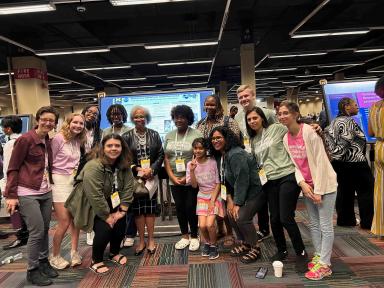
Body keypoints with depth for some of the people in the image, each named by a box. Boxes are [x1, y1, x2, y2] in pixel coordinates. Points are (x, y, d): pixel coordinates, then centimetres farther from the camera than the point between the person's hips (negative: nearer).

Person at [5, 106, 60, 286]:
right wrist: (11, 195, -11)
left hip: (46, 192, 6)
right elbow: (12, 168, -8)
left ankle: (43, 262, 29)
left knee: (45, 230, 11)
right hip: (28, 193, -6)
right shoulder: (25, 139, -10)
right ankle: (32, 270, 13)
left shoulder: (48, 141, 10)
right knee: (37, 232, -4)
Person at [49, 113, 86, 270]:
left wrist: (77, 171, 4)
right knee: (64, 222, -5)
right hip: (60, 181, -6)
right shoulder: (58, 138, -11)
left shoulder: (78, 141, 9)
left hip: (74, 181, 6)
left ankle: (74, 252, 19)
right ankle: (54, 256, 16)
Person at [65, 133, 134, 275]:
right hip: (90, 205, -6)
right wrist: (107, 217, -23)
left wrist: (122, 211, -13)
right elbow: (95, 197, -30)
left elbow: (128, 188, -8)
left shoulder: (125, 166, -8)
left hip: (111, 203, 6)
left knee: (120, 225, -4)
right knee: (104, 228, -19)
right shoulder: (94, 167, -29)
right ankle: (96, 261, 7)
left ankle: (114, 253, 26)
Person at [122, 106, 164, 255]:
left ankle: (151, 239, 19)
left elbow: (161, 155, 3)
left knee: (150, 207, 6)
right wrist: (137, 169, -12)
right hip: (134, 177, -1)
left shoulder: (154, 135, 5)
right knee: (138, 209, 5)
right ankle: (141, 241, 18)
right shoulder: (127, 136, 1)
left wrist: (151, 170, -11)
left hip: (151, 176, 1)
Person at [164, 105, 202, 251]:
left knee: (191, 207, 2)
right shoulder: (169, 136, 8)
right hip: (174, 180, 4)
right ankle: (184, 236, 26)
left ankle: (194, 237, 21)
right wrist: (172, 177, -4)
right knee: (179, 208, 10)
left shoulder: (196, 134, -6)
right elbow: (166, 158, 7)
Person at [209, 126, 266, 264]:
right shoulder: (220, 156, 6)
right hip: (242, 192, 9)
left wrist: (237, 203, -21)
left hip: (255, 191, -9)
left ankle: (255, 248, 3)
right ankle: (245, 244, 24)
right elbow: (226, 180, 10)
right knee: (231, 214, 4)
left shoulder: (236, 154, -24)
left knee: (242, 217, -20)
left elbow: (242, 180, -26)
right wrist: (229, 199, -1)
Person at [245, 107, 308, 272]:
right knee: (274, 218, 8)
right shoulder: (253, 141, 15)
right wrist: (260, 171, 11)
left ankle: (301, 253, 14)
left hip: (288, 177, -5)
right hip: (270, 181, 6)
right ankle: (281, 250, 31)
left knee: (286, 218, -9)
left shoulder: (277, 128, -2)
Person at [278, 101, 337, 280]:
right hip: (307, 185, 7)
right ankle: (319, 256, 30)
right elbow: (294, 164, 5)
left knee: (325, 225, 0)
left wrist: (318, 190, -18)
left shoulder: (309, 132, -18)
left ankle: (324, 265, 10)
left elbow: (320, 161, -19)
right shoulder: (286, 138, 3)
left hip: (324, 183, -7)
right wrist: (303, 183, -10)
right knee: (313, 224, 15)